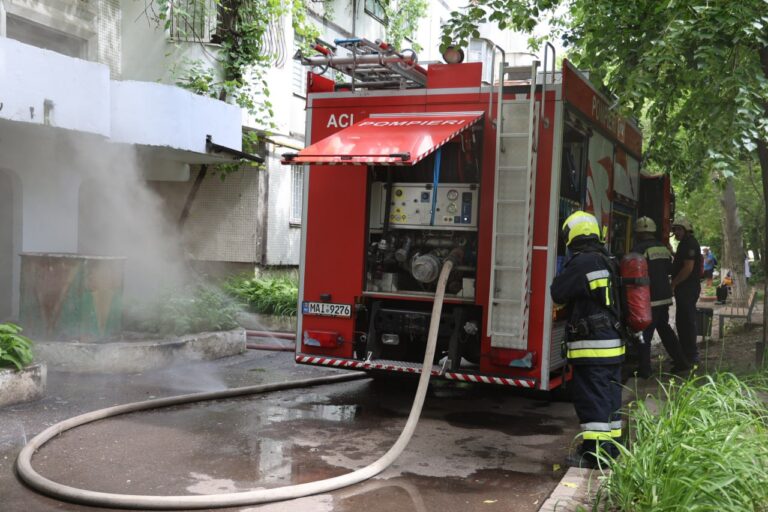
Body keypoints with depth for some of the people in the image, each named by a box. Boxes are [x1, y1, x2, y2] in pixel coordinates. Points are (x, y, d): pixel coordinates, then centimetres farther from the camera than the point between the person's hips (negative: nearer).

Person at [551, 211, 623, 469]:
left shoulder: (581, 263, -16)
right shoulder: (606, 261, 11)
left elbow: (557, 295, -10)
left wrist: (558, 280, 9)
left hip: (590, 346, -9)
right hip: (614, 343, 9)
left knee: (591, 398, -3)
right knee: (610, 396, 16)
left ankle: (594, 452, 0)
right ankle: (611, 446, 26)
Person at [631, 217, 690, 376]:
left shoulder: (639, 249, -15)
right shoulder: (663, 248, 9)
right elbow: (670, 270, 18)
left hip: (649, 299, -8)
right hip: (665, 297, 8)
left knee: (644, 334, -2)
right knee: (665, 329, 19)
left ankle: (644, 370, 1)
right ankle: (681, 362, 22)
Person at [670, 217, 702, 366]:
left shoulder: (690, 243, -15)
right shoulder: (686, 243, 18)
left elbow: (688, 268, -22)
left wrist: (674, 283, -17)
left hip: (688, 288, -11)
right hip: (685, 288, 11)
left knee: (687, 321, -7)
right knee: (682, 321, 14)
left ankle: (691, 355, -2)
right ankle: (685, 352, 21)